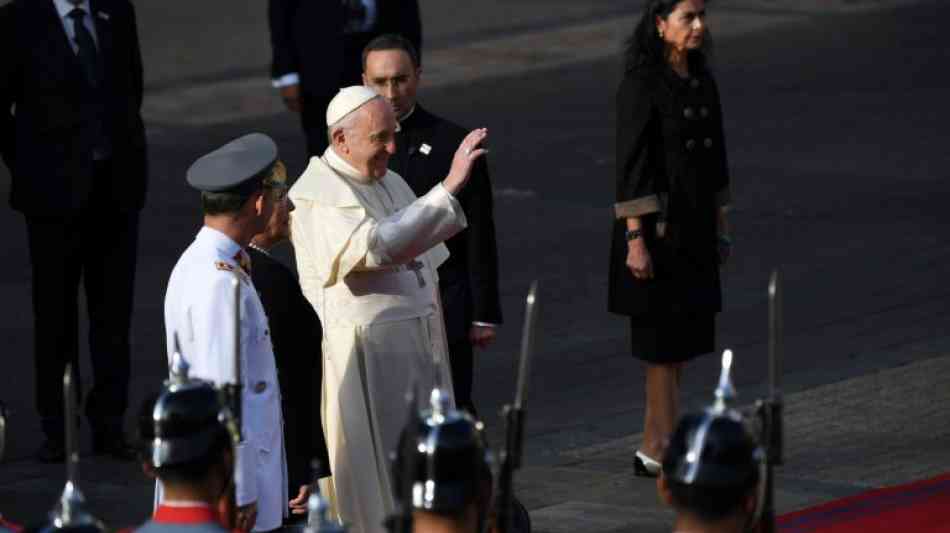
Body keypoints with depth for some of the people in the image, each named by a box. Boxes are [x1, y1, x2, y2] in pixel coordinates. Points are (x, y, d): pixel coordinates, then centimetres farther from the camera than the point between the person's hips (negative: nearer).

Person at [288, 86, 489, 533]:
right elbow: (379, 246, -32)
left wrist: (437, 358, 16)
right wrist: (449, 188, -35)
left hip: (415, 360, 8)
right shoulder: (317, 198, -15)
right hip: (361, 365, -8)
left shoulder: (390, 183, 13)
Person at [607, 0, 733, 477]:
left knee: (681, 336, 9)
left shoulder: (702, 81, 9)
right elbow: (630, 165, -16)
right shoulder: (641, 85, -14)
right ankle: (668, 452, 1)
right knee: (664, 339, -4)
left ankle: (653, 448, 16)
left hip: (696, 226, 8)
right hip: (656, 225, -8)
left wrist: (720, 228, 16)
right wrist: (635, 240, -19)